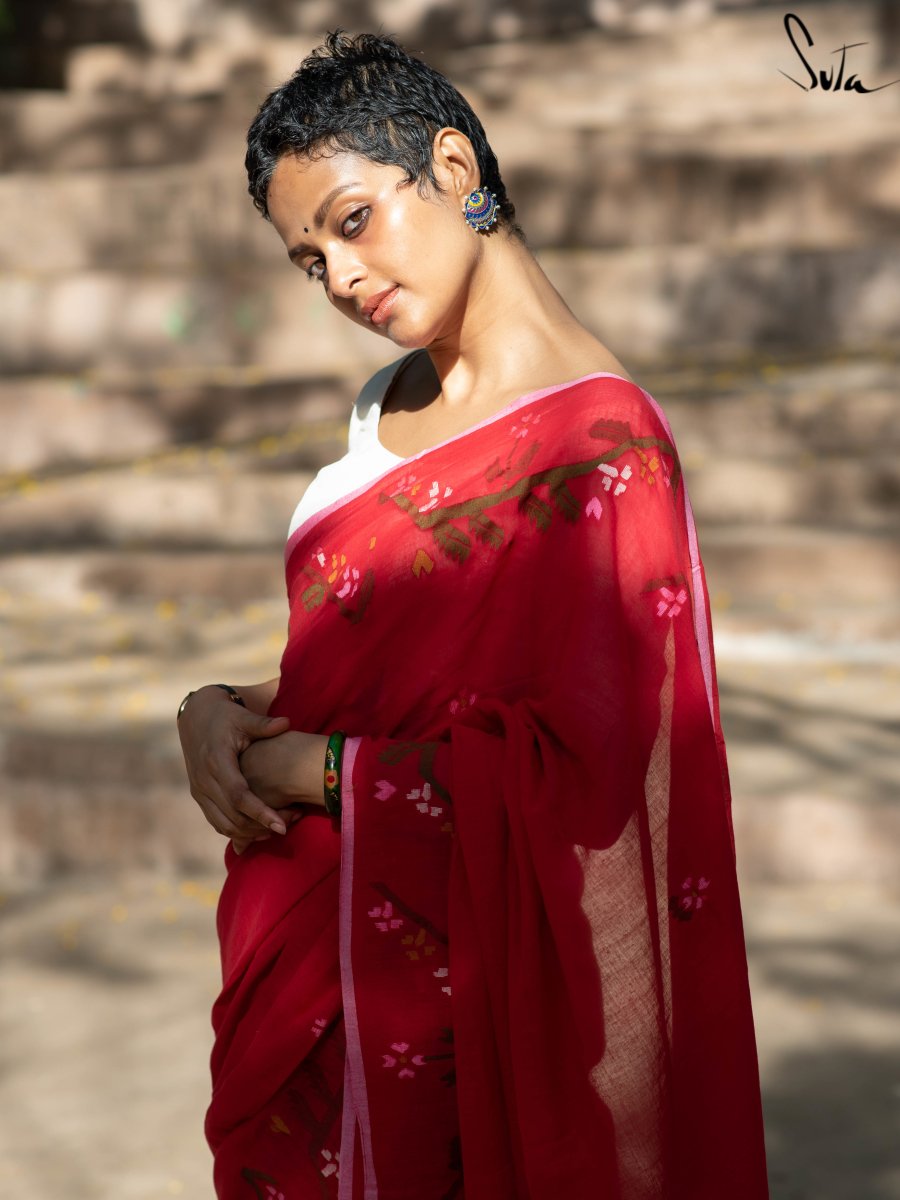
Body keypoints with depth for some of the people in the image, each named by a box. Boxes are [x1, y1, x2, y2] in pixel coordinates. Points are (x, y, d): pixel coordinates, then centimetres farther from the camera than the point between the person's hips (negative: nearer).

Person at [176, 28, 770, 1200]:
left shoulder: (594, 443, -19)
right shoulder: (397, 401, 8)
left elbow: (575, 774, -23)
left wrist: (313, 771, -16)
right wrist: (224, 713, -4)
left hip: (447, 988, -8)